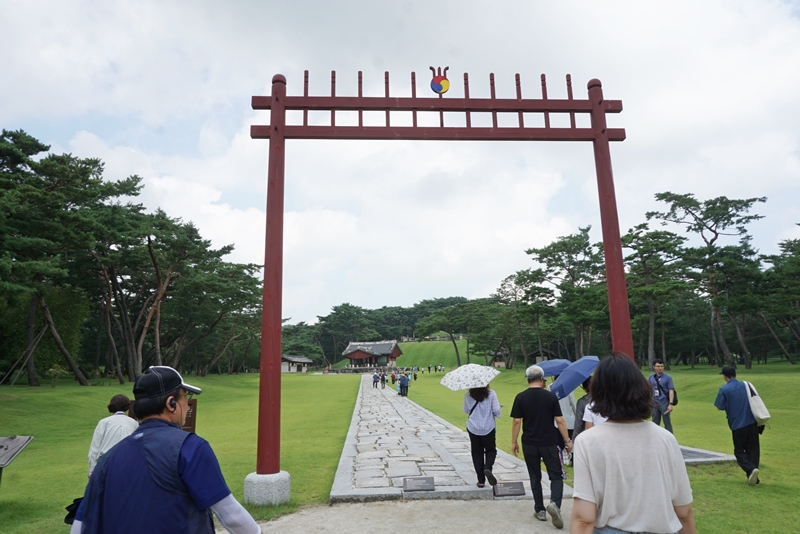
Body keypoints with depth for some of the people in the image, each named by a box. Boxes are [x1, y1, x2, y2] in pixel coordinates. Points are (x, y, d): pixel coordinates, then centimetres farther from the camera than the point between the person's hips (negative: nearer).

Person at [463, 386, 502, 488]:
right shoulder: (491, 394, -12)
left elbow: (465, 410, 4)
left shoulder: (468, 395, -7)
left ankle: (481, 481, 12)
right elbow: (496, 411, -12)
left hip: (473, 428, 1)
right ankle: (488, 468, -11)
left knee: (477, 453, 11)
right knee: (491, 450, 17)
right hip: (488, 428, -1)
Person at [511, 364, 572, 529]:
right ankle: (555, 503, -14)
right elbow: (559, 420, -6)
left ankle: (540, 510, 19)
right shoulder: (551, 396, -5)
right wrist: (567, 440, 3)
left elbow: (516, 421, -5)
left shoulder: (520, 397, -5)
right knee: (556, 476, 8)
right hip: (549, 444, -1)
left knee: (535, 477, 14)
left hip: (529, 444, 1)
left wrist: (514, 442, 4)